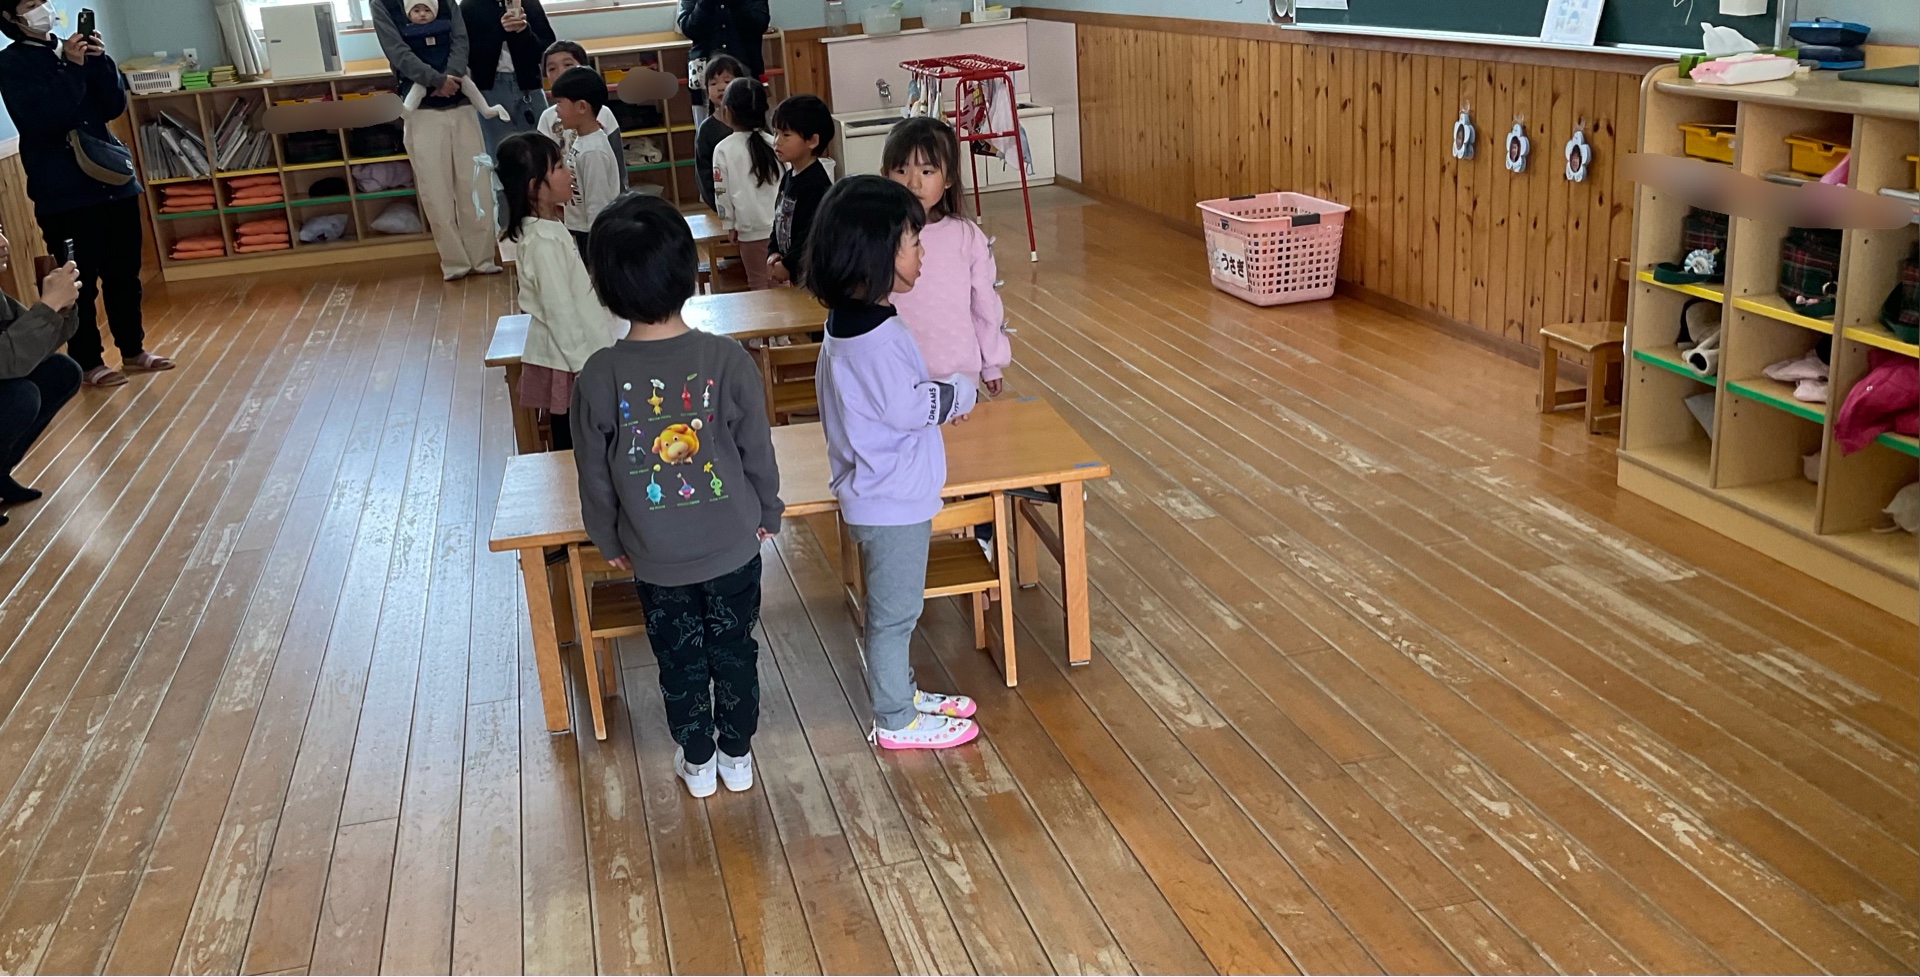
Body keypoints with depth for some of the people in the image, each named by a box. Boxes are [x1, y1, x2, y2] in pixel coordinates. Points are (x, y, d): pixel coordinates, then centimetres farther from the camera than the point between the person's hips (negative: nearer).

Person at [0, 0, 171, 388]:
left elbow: (115, 107, 5)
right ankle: (88, 362, 10)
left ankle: (133, 349, 25)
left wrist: (99, 62, -9)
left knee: (125, 273, 12)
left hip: (114, 179, 5)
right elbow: (44, 116, -18)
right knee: (80, 282, 0)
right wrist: (72, 68, -20)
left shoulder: (73, 50, 12)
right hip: (65, 193, -5)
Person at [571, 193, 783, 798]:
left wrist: (608, 541, 10)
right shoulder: (728, 360, -19)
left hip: (655, 559, 0)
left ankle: (698, 761, 37)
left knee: (679, 659, 19)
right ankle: (737, 755, 36)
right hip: (733, 545, 0)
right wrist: (768, 515, 10)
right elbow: (758, 453, -8)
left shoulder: (598, 377, -18)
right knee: (734, 650, 19)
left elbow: (594, 476, -7)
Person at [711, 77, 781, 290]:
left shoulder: (724, 149, -9)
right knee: (778, 282, 12)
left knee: (758, 283, 6)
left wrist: (729, 224, 6)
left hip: (751, 228, -3)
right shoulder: (773, 143, 0)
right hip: (780, 225, 3)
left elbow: (722, 193, -5)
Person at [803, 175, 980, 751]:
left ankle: (902, 692, 40)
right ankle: (896, 722, 21)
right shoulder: (877, 337, -28)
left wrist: (941, 395, 2)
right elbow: (911, 406, -26)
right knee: (894, 612, 6)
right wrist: (961, 391, -10)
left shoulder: (849, 321, 4)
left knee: (893, 609, 23)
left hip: (878, 493, 10)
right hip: (893, 501, -10)